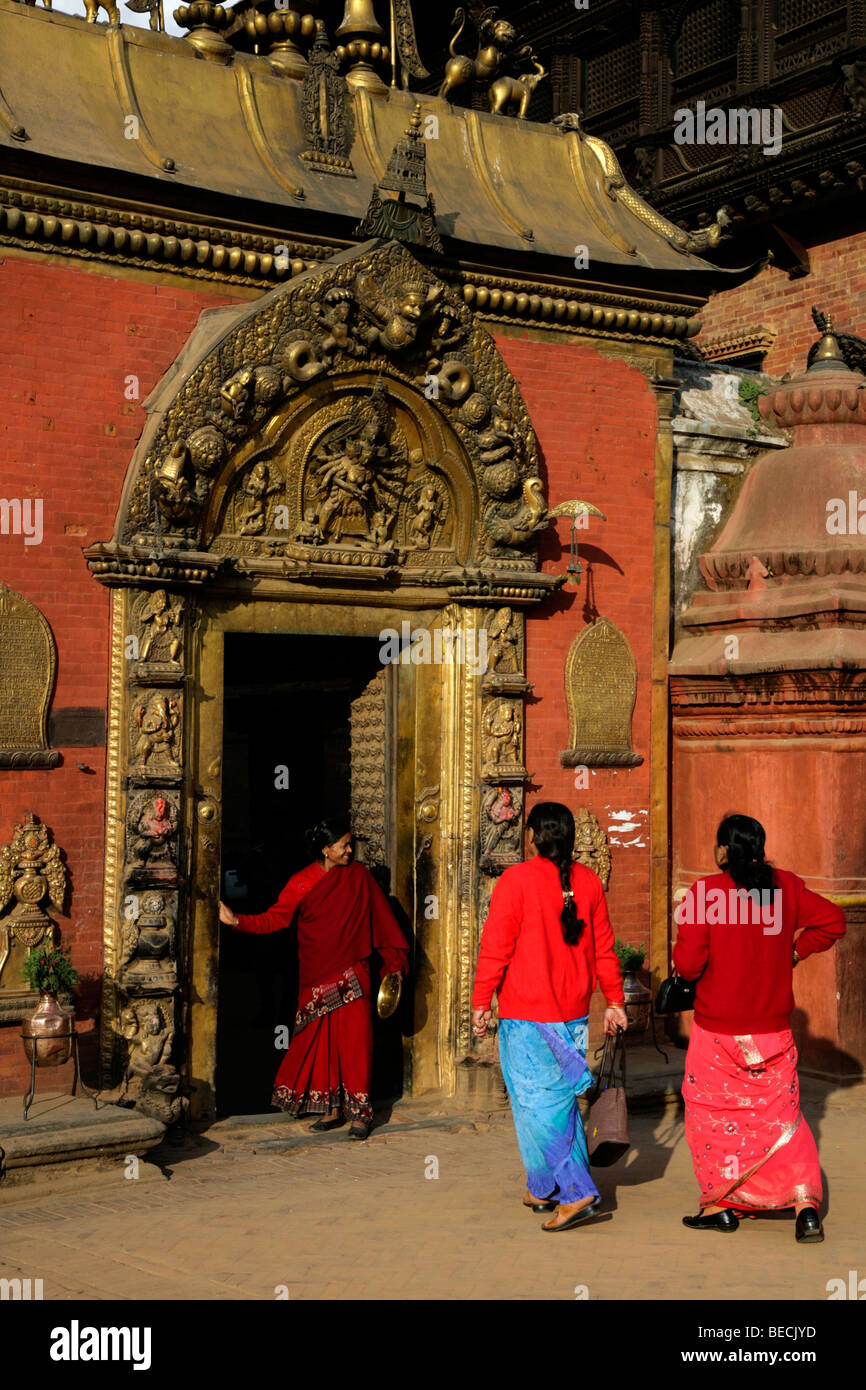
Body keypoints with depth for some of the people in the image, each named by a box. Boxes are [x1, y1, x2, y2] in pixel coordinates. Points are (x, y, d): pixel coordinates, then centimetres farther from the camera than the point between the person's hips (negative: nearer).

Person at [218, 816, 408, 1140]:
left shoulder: (359, 876, 3)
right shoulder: (302, 883, 0)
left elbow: (381, 918, 9)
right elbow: (274, 919, -4)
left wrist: (394, 960, 10)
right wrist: (236, 920, -17)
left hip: (351, 977, -1)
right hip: (316, 977, 1)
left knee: (354, 1040, -6)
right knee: (321, 1040, 4)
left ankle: (359, 1113, -1)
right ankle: (333, 1110, 15)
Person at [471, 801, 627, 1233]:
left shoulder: (516, 880, -12)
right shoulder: (588, 881, 4)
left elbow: (495, 949, -11)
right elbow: (603, 948, 9)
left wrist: (481, 1003, -3)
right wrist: (614, 1001, 17)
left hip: (527, 1017, -6)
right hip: (574, 1014, 6)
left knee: (535, 1104, -2)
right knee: (561, 1099, 15)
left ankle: (577, 1192, -10)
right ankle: (544, 1189, 24)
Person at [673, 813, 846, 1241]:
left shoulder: (705, 892, -14)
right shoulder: (786, 886, -1)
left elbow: (688, 962, -17)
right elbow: (832, 920, 4)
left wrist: (681, 964, 5)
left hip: (717, 1030, -4)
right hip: (773, 1027, 4)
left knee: (712, 1113, 12)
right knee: (782, 1114, 11)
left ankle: (721, 1205, 17)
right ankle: (806, 1204, 2)